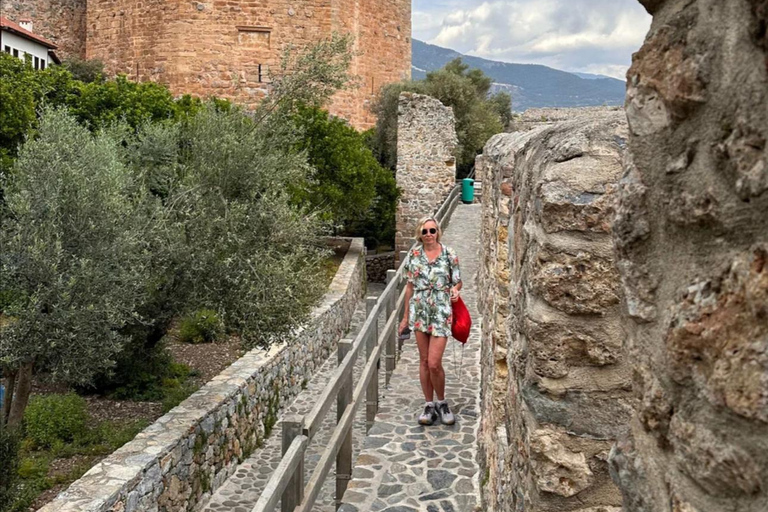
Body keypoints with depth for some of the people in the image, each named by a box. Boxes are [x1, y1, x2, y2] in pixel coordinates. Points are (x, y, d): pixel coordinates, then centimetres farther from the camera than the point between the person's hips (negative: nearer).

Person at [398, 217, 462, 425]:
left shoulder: (449, 254, -3)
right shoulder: (414, 254, 4)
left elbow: (457, 282, 6)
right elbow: (410, 285, 10)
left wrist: (455, 290, -19)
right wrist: (406, 316, 12)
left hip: (441, 313, -3)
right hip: (420, 312, 3)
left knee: (434, 363, -9)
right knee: (424, 361, 9)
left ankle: (442, 402, 15)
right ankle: (429, 405, 21)